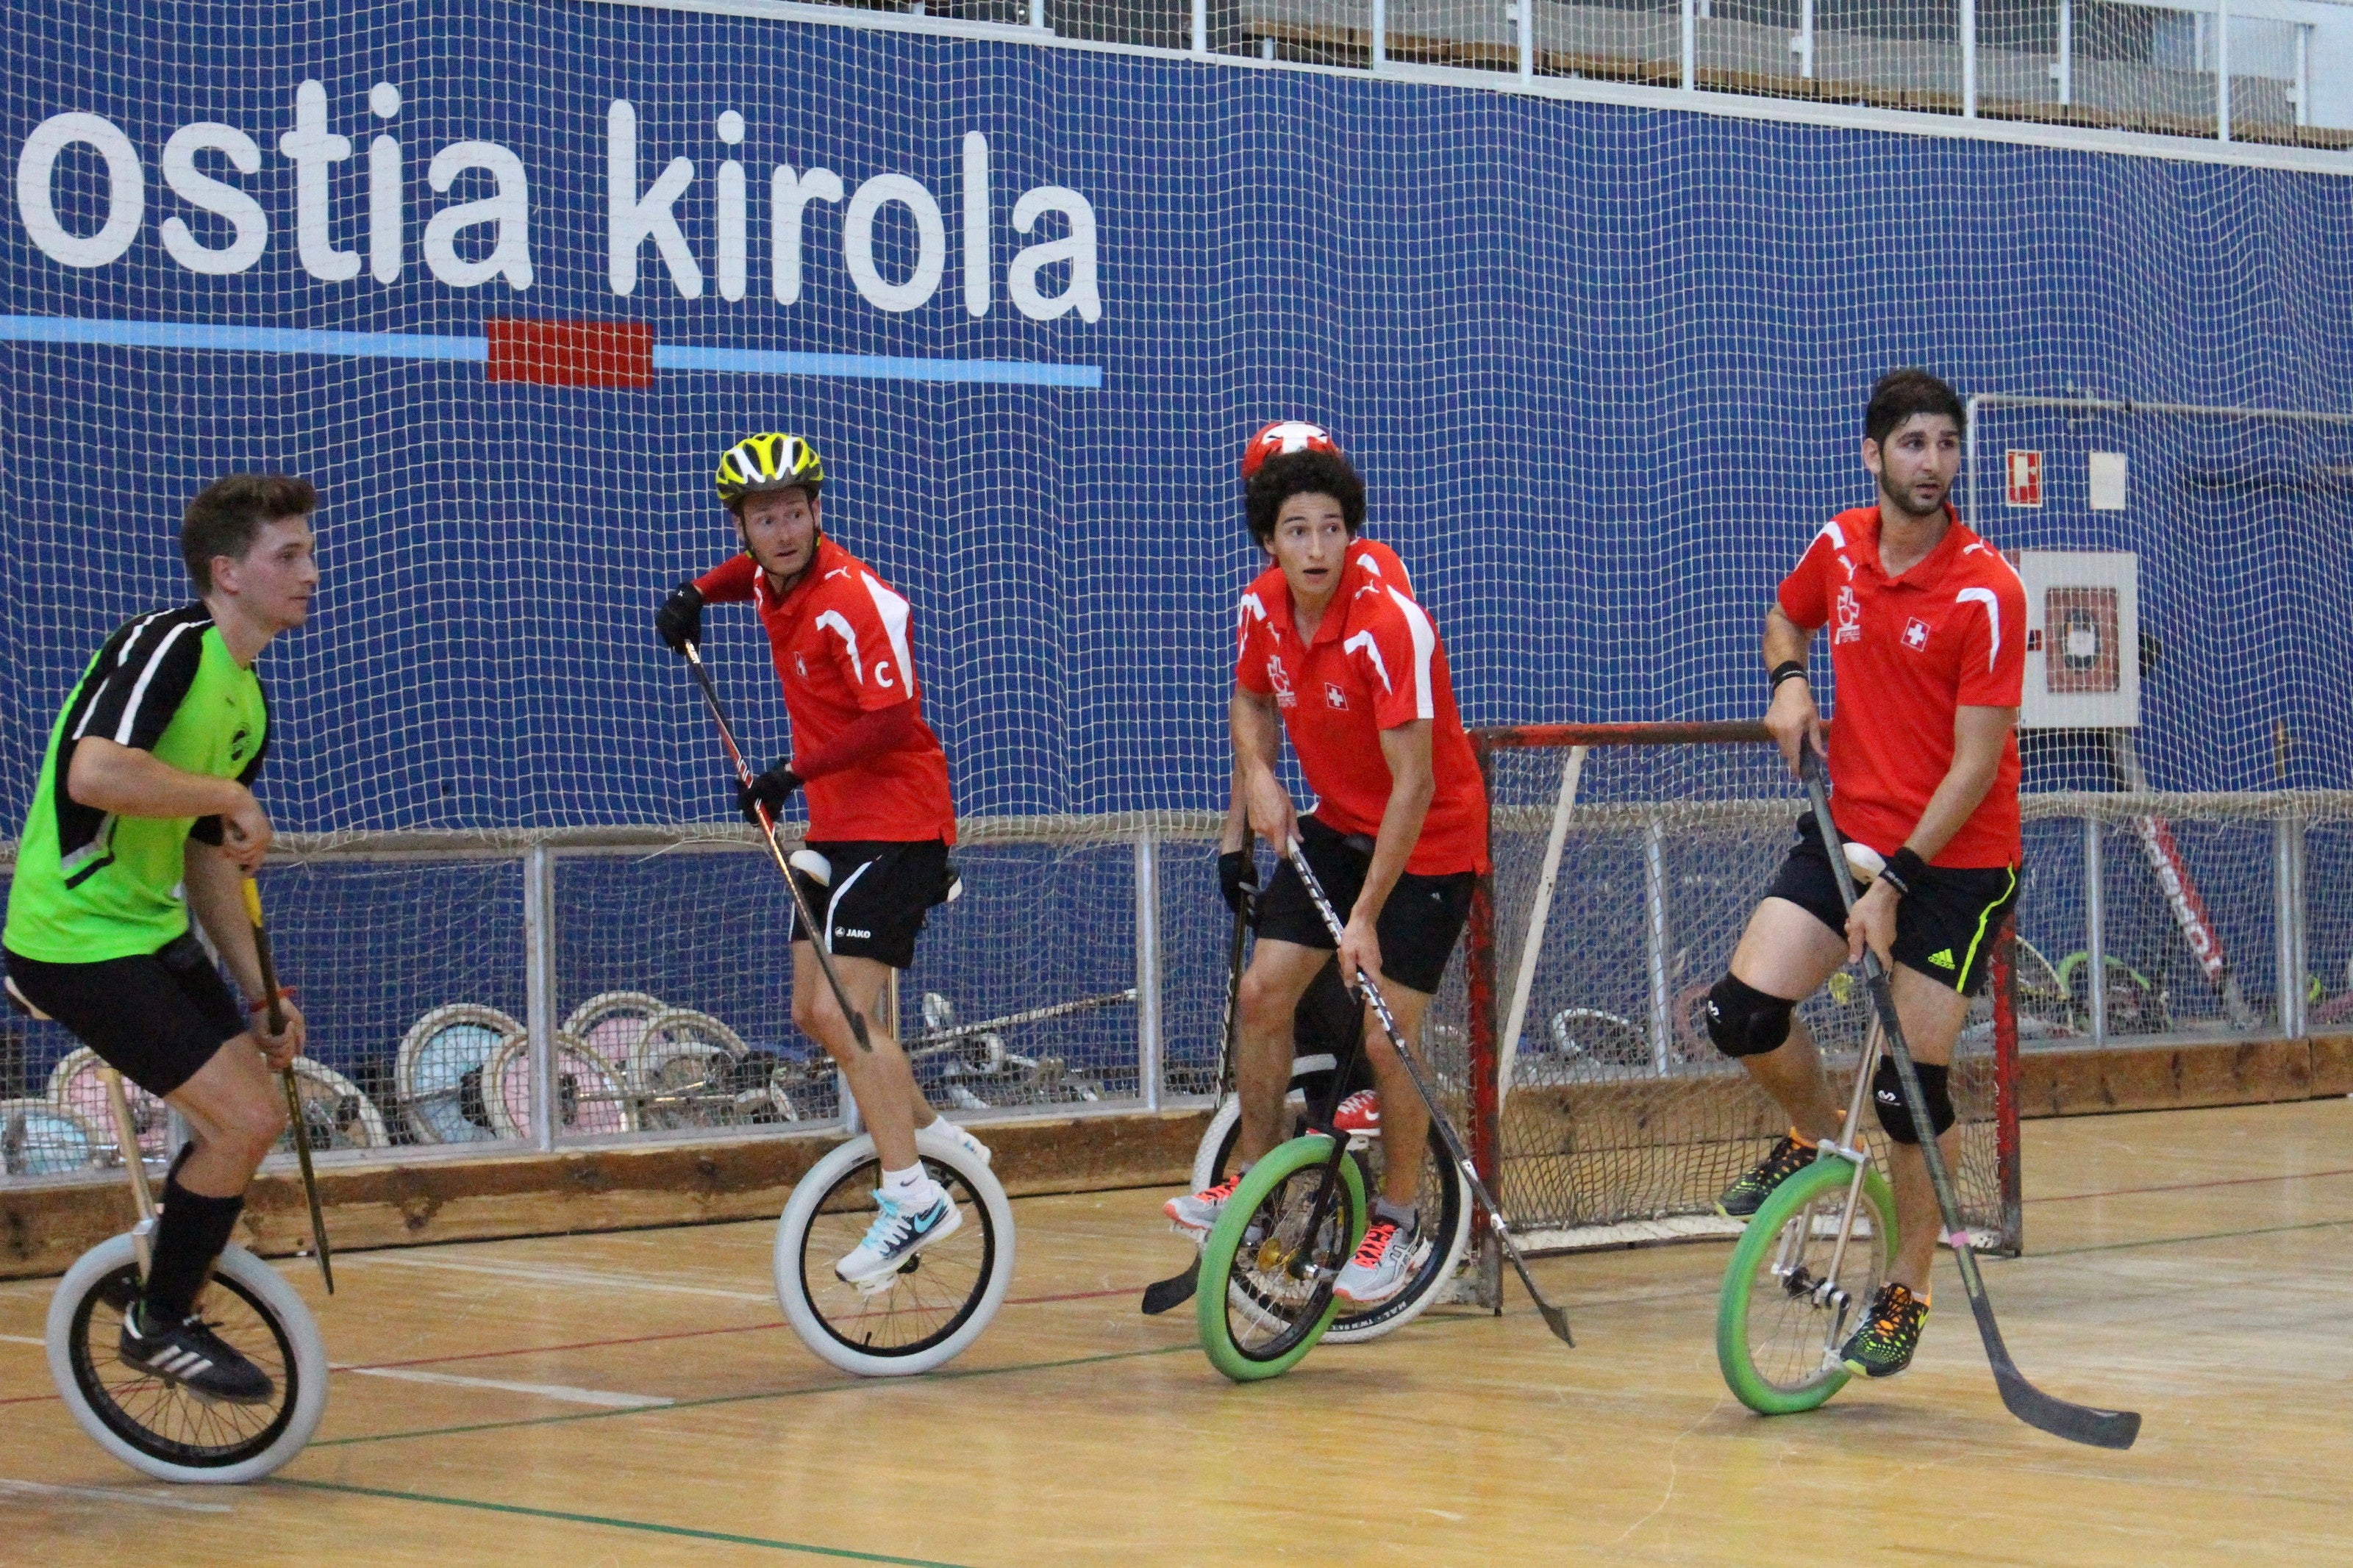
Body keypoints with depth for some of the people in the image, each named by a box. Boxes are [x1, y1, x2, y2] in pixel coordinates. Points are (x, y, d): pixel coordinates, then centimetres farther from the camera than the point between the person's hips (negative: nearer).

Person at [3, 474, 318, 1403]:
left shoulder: (246, 701, 12)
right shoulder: (166, 645, -18)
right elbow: (95, 775, -34)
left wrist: (260, 995, 14)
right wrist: (228, 794, -22)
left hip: (156, 933, 10)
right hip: (77, 940, -10)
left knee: (253, 1120, 12)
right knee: (239, 1121, -13)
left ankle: (164, 1298, 29)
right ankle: (160, 1325, 5)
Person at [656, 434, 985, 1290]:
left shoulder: (854, 601, -21)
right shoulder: (771, 581, 7)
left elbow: (893, 722, -27)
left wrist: (794, 773, -29)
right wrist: (695, 594, 15)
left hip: (895, 821, -10)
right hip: (837, 823, 10)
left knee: (845, 1011, -18)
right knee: (814, 1011, 12)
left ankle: (913, 1198, -17)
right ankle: (937, 1138, 25)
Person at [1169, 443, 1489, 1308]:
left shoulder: (1390, 626, -29)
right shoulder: (1263, 606, -8)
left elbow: (1414, 786, -29)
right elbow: (1252, 699, 15)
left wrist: (1365, 916, -29)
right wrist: (1257, 780, -6)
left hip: (1431, 841, -6)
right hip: (1337, 824, 6)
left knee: (1387, 1039, -10)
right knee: (1263, 990, -3)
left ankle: (1397, 1218, 10)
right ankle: (1253, 1179, 15)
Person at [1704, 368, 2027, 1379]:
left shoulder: (1986, 593, -17)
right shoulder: (1839, 548, 0)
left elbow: (1976, 764, -17)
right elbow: (1787, 619, 24)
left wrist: (1895, 882, -21)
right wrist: (1789, 681, 1)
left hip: (1956, 857, -5)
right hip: (1849, 830, 5)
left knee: (1912, 1086, -4)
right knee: (1744, 1009, -13)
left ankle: (1907, 1294, 15)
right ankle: (1819, 1142, 19)